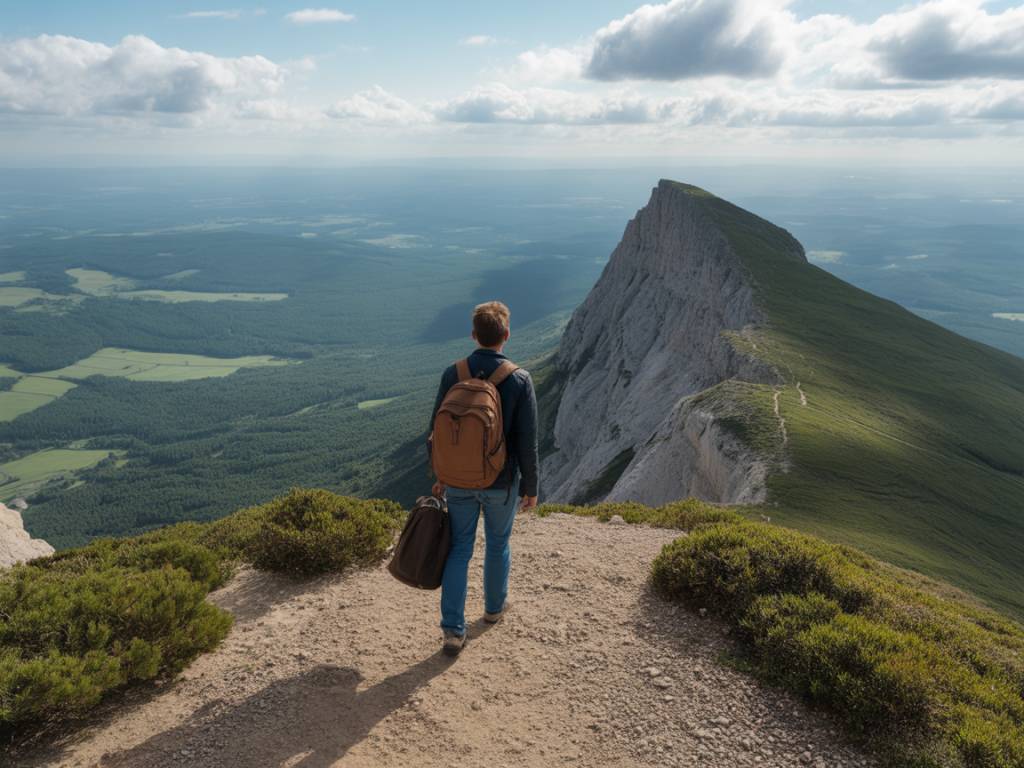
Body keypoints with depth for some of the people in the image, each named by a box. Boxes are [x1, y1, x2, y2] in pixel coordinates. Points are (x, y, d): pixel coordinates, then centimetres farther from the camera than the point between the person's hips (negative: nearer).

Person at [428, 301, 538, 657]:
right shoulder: (520, 380, -16)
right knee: (498, 544, 21)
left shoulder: (452, 374, -9)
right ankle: (494, 607, 42)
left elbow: (437, 431, -2)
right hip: (502, 483, -1)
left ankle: (453, 630, 9)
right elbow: (527, 442, -13)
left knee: (459, 549, 12)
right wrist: (530, 487, 0)